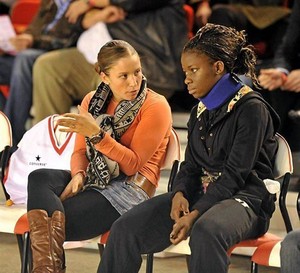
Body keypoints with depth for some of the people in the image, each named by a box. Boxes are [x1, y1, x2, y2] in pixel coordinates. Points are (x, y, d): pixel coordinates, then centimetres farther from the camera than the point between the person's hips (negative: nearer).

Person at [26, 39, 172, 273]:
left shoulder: (155, 106, -8)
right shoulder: (93, 101, 11)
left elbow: (133, 164, -11)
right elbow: (80, 151, 15)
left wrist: (96, 134, -24)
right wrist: (78, 175, -10)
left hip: (130, 188, -6)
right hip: (95, 179, 6)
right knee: (39, 177, -27)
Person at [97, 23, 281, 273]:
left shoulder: (251, 109, -8)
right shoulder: (199, 112, 16)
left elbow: (235, 174, -14)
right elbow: (191, 166, 15)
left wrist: (195, 215, -23)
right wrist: (180, 194, -9)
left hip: (242, 198, -7)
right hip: (199, 193, 7)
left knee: (205, 231, -42)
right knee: (125, 229, -14)